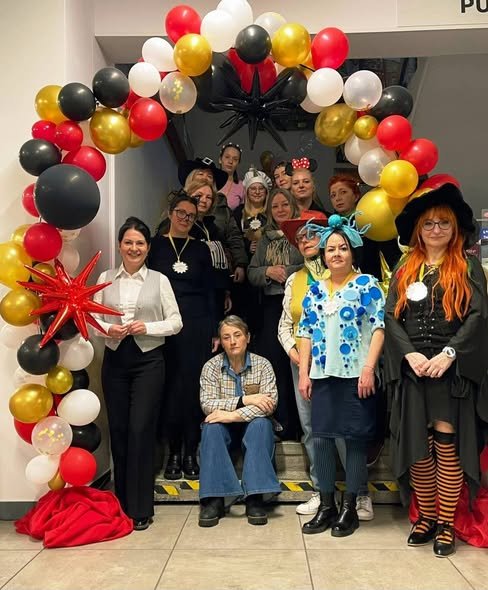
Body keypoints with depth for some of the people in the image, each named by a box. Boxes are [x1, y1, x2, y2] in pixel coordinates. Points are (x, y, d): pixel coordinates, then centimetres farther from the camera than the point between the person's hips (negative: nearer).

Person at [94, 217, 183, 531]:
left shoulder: (159, 280, 1)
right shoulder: (106, 278, 7)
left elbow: (176, 322, 1)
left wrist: (147, 327, -14)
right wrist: (107, 329, -13)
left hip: (148, 360, -2)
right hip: (115, 359, 3)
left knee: (141, 430, -5)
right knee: (118, 429, 7)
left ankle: (140, 508, 7)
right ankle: (122, 502, 24)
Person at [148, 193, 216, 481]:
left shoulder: (201, 249, 10)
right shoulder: (155, 244, 6)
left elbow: (210, 292, 9)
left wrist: (215, 333, 3)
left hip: (197, 326, 1)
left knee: (193, 387, 1)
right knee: (170, 387, 1)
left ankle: (191, 454, 12)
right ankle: (174, 452, 13)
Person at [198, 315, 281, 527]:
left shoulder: (263, 364, -7)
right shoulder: (211, 367, -5)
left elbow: (270, 404, -19)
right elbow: (206, 404, -17)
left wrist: (234, 415, -30)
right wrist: (245, 400, -27)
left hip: (253, 426, 0)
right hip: (224, 430, 1)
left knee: (261, 424, -32)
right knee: (211, 427, -30)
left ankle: (255, 498, -31)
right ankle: (213, 499, -29)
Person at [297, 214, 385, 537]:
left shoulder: (367, 284, -1)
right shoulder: (315, 290, 12)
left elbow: (378, 328, -7)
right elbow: (306, 333, 12)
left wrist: (369, 369, -15)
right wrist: (303, 372, 5)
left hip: (356, 375, -4)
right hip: (323, 375, 4)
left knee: (355, 439, 3)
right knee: (321, 438, 6)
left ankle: (349, 507, 15)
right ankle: (327, 505, 19)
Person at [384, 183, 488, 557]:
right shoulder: (405, 270, 12)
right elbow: (392, 316, 5)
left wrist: (449, 353, -16)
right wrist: (409, 354, -10)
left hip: (452, 369, -2)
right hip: (412, 369, 3)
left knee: (447, 445, -2)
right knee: (417, 446, 6)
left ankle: (446, 523, 12)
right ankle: (427, 517, 22)